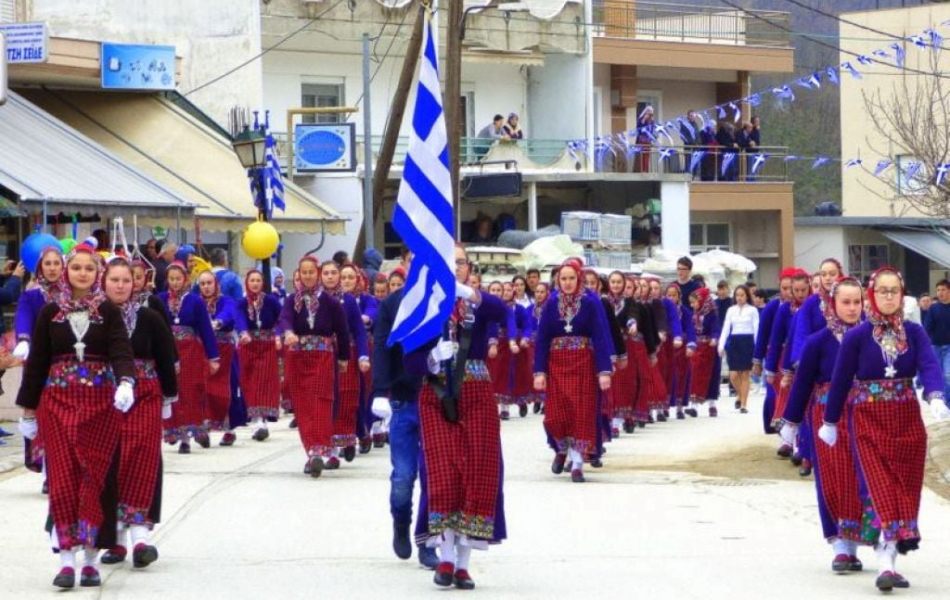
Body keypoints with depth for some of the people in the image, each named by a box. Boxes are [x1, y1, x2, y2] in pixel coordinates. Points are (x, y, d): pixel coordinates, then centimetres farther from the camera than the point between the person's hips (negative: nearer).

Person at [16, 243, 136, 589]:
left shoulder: (108, 312, 3)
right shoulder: (50, 313, 5)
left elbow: (121, 352, -10)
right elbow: (36, 362, 8)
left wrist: (125, 383, -30)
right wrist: (28, 410, 8)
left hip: (100, 404, -1)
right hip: (57, 402, 1)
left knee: (92, 480, -2)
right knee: (63, 481, -5)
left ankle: (90, 559, 4)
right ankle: (66, 559, -4)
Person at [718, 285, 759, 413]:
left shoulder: (752, 310, 1)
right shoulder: (731, 310, 9)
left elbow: (756, 329, -2)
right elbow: (725, 328, 7)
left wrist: (758, 347, -9)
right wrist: (721, 345, -3)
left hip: (748, 341, -3)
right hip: (734, 341, 3)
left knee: (745, 375, -1)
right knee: (733, 375, -2)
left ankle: (743, 404, 3)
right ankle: (740, 396, 25)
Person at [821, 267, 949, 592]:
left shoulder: (915, 333, 1)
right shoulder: (856, 336, -4)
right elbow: (841, 380, 2)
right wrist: (830, 423, 6)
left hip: (907, 421, 3)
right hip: (869, 422, -3)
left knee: (905, 492, 5)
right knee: (881, 490, -14)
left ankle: (889, 559, 14)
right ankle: (886, 563, -21)